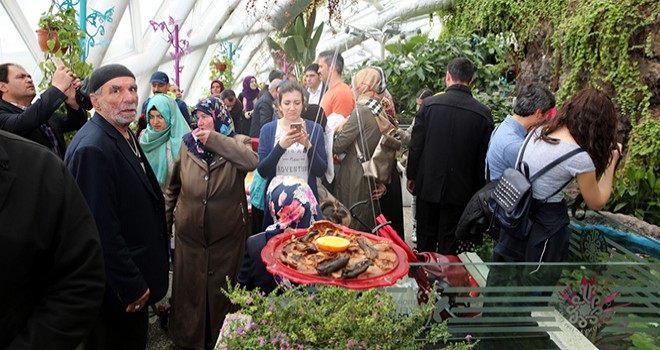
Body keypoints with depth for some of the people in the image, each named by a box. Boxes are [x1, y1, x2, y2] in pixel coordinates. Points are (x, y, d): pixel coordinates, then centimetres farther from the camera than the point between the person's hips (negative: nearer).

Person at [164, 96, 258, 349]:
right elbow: (173, 188, 10)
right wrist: (164, 220, 10)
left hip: (227, 234, -2)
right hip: (189, 232, 2)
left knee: (221, 289, 13)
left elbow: (252, 162, -29)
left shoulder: (237, 143, -4)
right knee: (189, 287, 13)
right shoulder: (188, 145, 2)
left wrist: (214, 139, -24)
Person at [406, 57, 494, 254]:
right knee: (448, 242, 12)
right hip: (460, 189, 0)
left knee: (425, 237, 15)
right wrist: (477, 190, 8)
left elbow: (416, 145, -6)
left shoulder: (429, 104, -9)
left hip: (428, 184, 0)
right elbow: (483, 157, -3)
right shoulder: (483, 113, -7)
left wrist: (411, 175, 7)